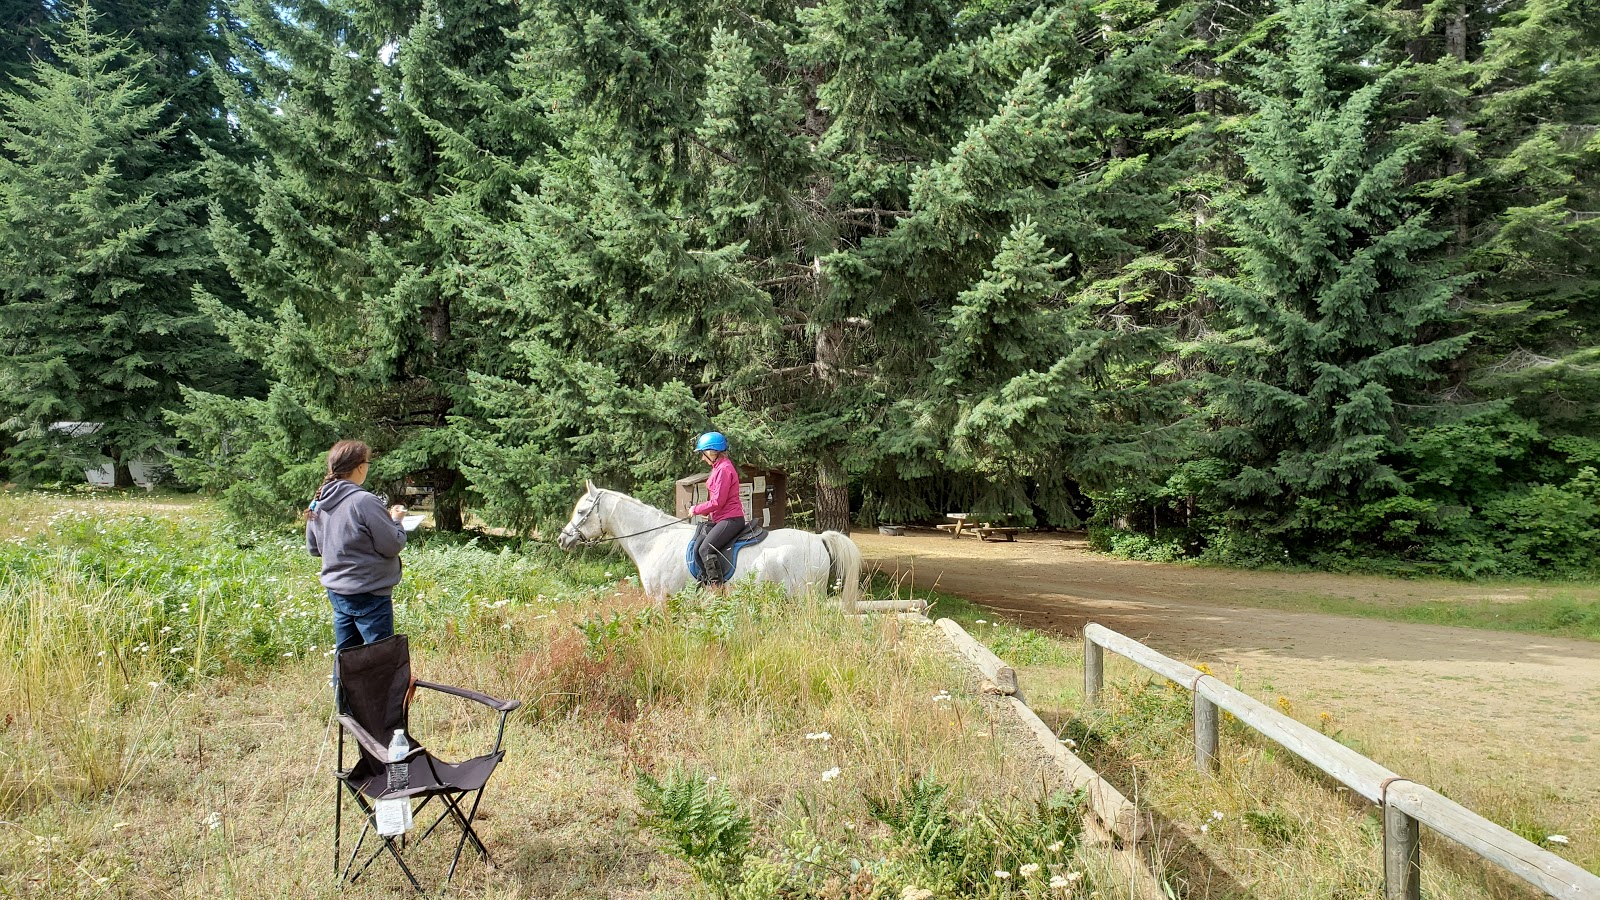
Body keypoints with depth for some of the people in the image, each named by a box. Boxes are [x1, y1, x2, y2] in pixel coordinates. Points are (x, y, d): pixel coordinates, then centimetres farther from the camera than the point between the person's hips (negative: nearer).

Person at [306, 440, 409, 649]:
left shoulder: (318, 504, 3)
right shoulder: (364, 501, -20)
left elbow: (313, 548, 15)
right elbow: (392, 545, -16)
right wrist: (395, 520, 0)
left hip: (336, 592, 8)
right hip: (369, 594, -8)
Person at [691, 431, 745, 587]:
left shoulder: (724, 469, -16)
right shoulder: (718, 467, 17)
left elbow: (717, 502, -19)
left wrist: (696, 509, -7)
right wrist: (709, 513, 9)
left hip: (730, 519, -10)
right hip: (720, 518, 10)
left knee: (705, 549, -22)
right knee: (697, 549, 1)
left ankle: (716, 586, -21)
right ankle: (707, 583, 5)